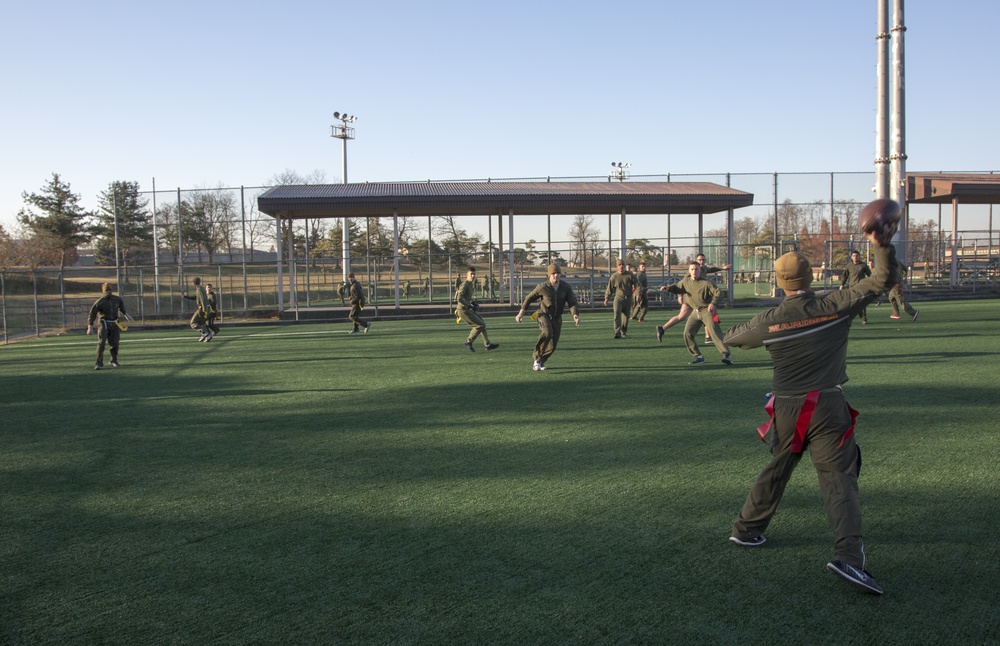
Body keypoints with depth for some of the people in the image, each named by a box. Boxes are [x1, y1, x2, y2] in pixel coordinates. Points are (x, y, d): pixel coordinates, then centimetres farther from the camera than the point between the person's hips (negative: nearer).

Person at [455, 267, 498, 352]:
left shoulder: (471, 284, 13)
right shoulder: (465, 284, -16)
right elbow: (459, 298, -27)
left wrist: (474, 303, 11)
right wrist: (470, 306, -21)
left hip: (468, 310, 10)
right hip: (463, 310, -10)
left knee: (482, 323, 14)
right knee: (481, 325, -8)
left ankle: (487, 345, 19)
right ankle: (469, 342, 4)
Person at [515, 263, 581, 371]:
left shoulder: (566, 287, -10)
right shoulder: (542, 287, -16)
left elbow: (572, 302, -17)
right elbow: (529, 298, -3)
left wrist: (576, 315, -36)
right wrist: (521, 312, -4)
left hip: (556, 318, 4)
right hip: (543, 314, -4)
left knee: (553, 345, 7)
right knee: (547, 333, -34)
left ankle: (540, 361, 32)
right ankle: (537, 356, -18)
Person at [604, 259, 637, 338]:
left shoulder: (630, 275, -1)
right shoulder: (614, 276, -1)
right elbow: (609, 288, 5)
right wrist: (606, 298, 0)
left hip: (628, 298, 1)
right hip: (618, 297, -1)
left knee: (626, 316, 7)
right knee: (617, 313, -20)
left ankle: (623, 333, 23)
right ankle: (617, 332, -26)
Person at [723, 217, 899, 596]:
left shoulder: (768, 322, -2)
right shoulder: (834, 307, -7)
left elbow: (731, 338, 17)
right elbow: (882, 280, 0)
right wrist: (881, 245, 11)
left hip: (786, 409, 3)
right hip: (827, 407, -2)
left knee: (775, 472, 20)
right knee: (839, 479, -4)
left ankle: (746, 530, 33)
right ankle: (847, 556, -18)